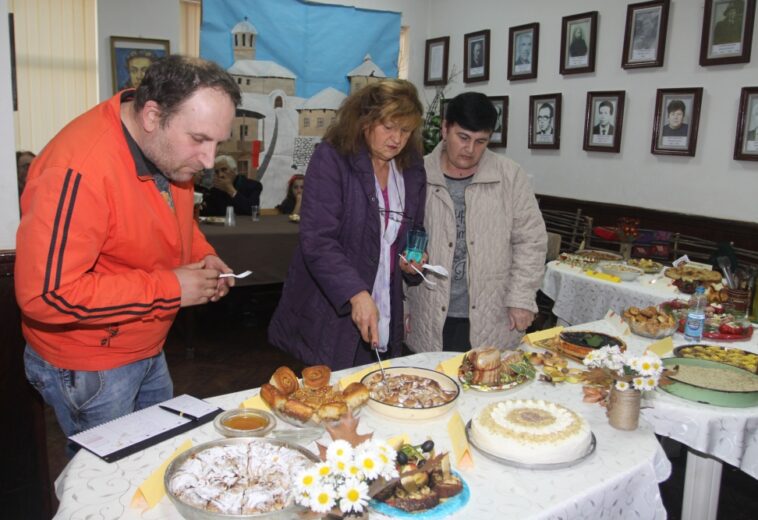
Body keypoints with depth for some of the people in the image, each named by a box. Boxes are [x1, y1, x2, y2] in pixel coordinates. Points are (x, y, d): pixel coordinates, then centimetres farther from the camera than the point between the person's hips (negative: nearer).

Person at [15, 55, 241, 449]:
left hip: (148, 352, 8)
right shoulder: (79, 172, -31)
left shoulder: (167, 149, -5)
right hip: (86, 370, -7)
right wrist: (168, 288, -28)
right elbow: (46, 294, -33)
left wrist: (201, 255, -6)